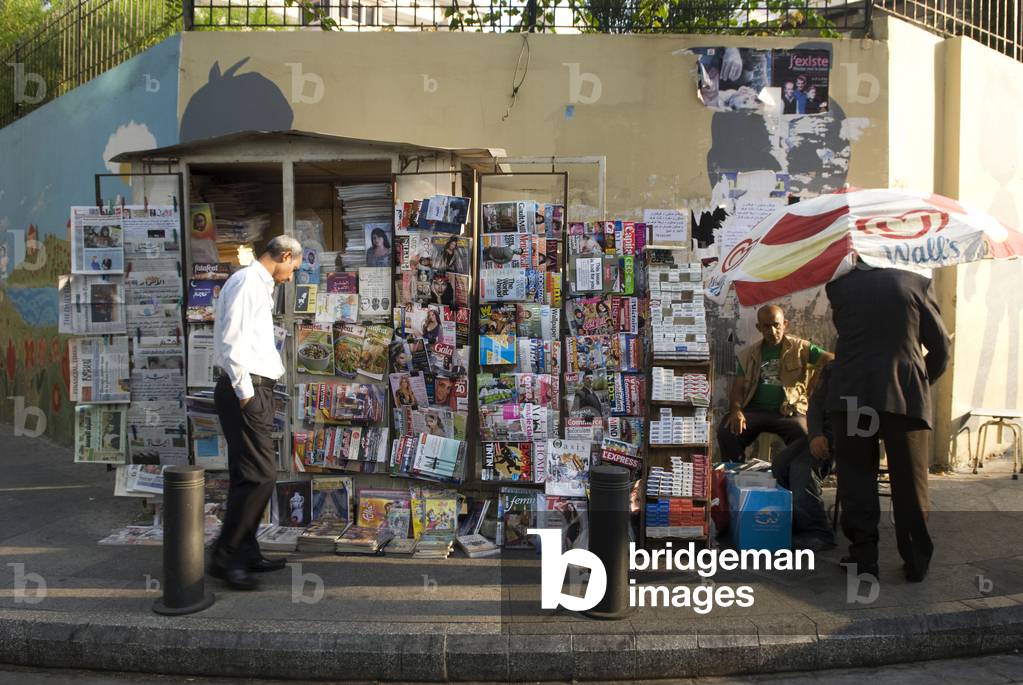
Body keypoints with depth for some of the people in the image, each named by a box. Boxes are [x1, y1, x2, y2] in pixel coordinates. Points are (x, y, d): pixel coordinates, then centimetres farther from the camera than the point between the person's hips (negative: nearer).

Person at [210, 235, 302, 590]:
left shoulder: (260, 285, 20)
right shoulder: (247, 282, -12)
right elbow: (231, 341, -20)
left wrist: (254, 390, 17)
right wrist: (245, 392, -17)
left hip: (255, 390, 11)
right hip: (246, 391, -11)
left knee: (248, 474, 14)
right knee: (260, 474, -11)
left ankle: (246, 552, 24)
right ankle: (224, 557, -2)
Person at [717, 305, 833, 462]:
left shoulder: (800, 347, 9)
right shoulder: (748, 354, 16)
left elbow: (831, 359, -4)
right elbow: (737, 388, 11)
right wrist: (736, 411, -11)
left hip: (789, 411, -2)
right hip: (754, 410, 2)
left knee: (805, 439, -33)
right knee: (726, 432, -26)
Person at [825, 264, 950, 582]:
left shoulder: (839, 285, 6)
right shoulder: (918, 283, 5)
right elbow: (940, 347, 7)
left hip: (852, 396, 0)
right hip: (907, 397, 0)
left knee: (857, 479, 8)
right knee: (910, 483, 9)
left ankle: (863, 558, 9)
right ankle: (916, 562, 16)